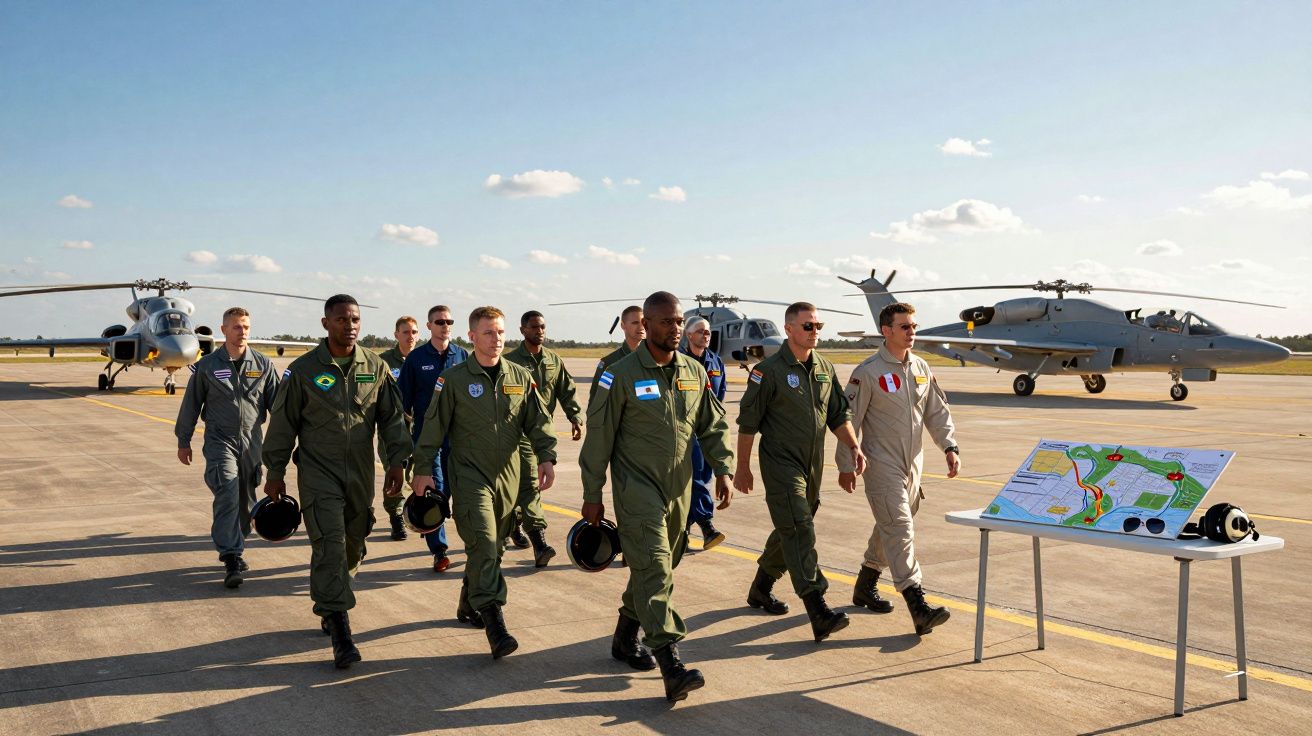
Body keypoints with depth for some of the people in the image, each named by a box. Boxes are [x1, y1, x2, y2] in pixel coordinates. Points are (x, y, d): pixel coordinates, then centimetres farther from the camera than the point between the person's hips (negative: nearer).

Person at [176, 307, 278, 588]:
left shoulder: (263, 365, 3)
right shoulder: (207, 366, 0)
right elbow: (191, 404, 7)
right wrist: (183, 441, 10)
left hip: (251, 441, 3)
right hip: (220, 440, -3)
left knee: (246, 499, 10)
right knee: (227, 495, -16)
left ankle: (233, 549, 29)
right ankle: (231, 559, -17)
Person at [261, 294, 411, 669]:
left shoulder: (376, 368, 4)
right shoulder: (303, 370, -4)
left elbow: (393, 417, 9)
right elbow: (282, 424, 2)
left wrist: (397, 461, 0)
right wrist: (275, 473, 3)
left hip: (361, 474, 4)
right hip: (318, 472, -4)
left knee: (352, 545, 12)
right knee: (330, 546, -12)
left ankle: (326, 602, 37)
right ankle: (340, 633, -11)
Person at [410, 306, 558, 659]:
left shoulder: (521, 377, 7)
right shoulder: (453, 379, -3)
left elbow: (538, 421, 9)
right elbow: (434, 427, -1)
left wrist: (546, 457, -4)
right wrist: (423, 469, -3)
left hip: (508, 476, 4)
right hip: (469, 474, -4)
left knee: (492, 547, 13)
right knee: (483, 544, -16)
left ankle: (469, 604, 33)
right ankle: (494, 623, -18)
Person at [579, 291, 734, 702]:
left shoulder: (694, 372, 7)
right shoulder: (621, 375, -9)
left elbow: (713, 425, 15)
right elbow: (599, 437, -5)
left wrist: (723, 469, 3)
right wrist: (592, 495, -4)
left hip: (679, 488, 6)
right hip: (637, 487, -6)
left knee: (661, 565, 14)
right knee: (653, 567, -15)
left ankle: (626, 637, 34)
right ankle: (671, 665, -20)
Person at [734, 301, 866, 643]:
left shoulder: (825, 368, 9)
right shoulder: (769, 370, -10)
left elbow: (838, 414, 15)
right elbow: (748, 422, -7)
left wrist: (854, 447, -1)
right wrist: (742, 468, -5)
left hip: (813, 466, 7)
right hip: (781, 464, -7)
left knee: (789, 531, 16)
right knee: (798, 530, -14)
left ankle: (760, 589, 34)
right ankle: (818, 611, -20)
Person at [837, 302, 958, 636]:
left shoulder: (922, 369, 9)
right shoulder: (868, 372, -11)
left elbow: (937, 412, 14)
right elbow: (849, 419, -9)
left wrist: (949, 447, 1)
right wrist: (846, 464, -10)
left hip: (912, 464, 7)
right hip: (881, 465, -7)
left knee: (891, 527, 16)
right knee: (899, 529, -13)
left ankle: (865, 586, 34)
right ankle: (918, 607, -18)